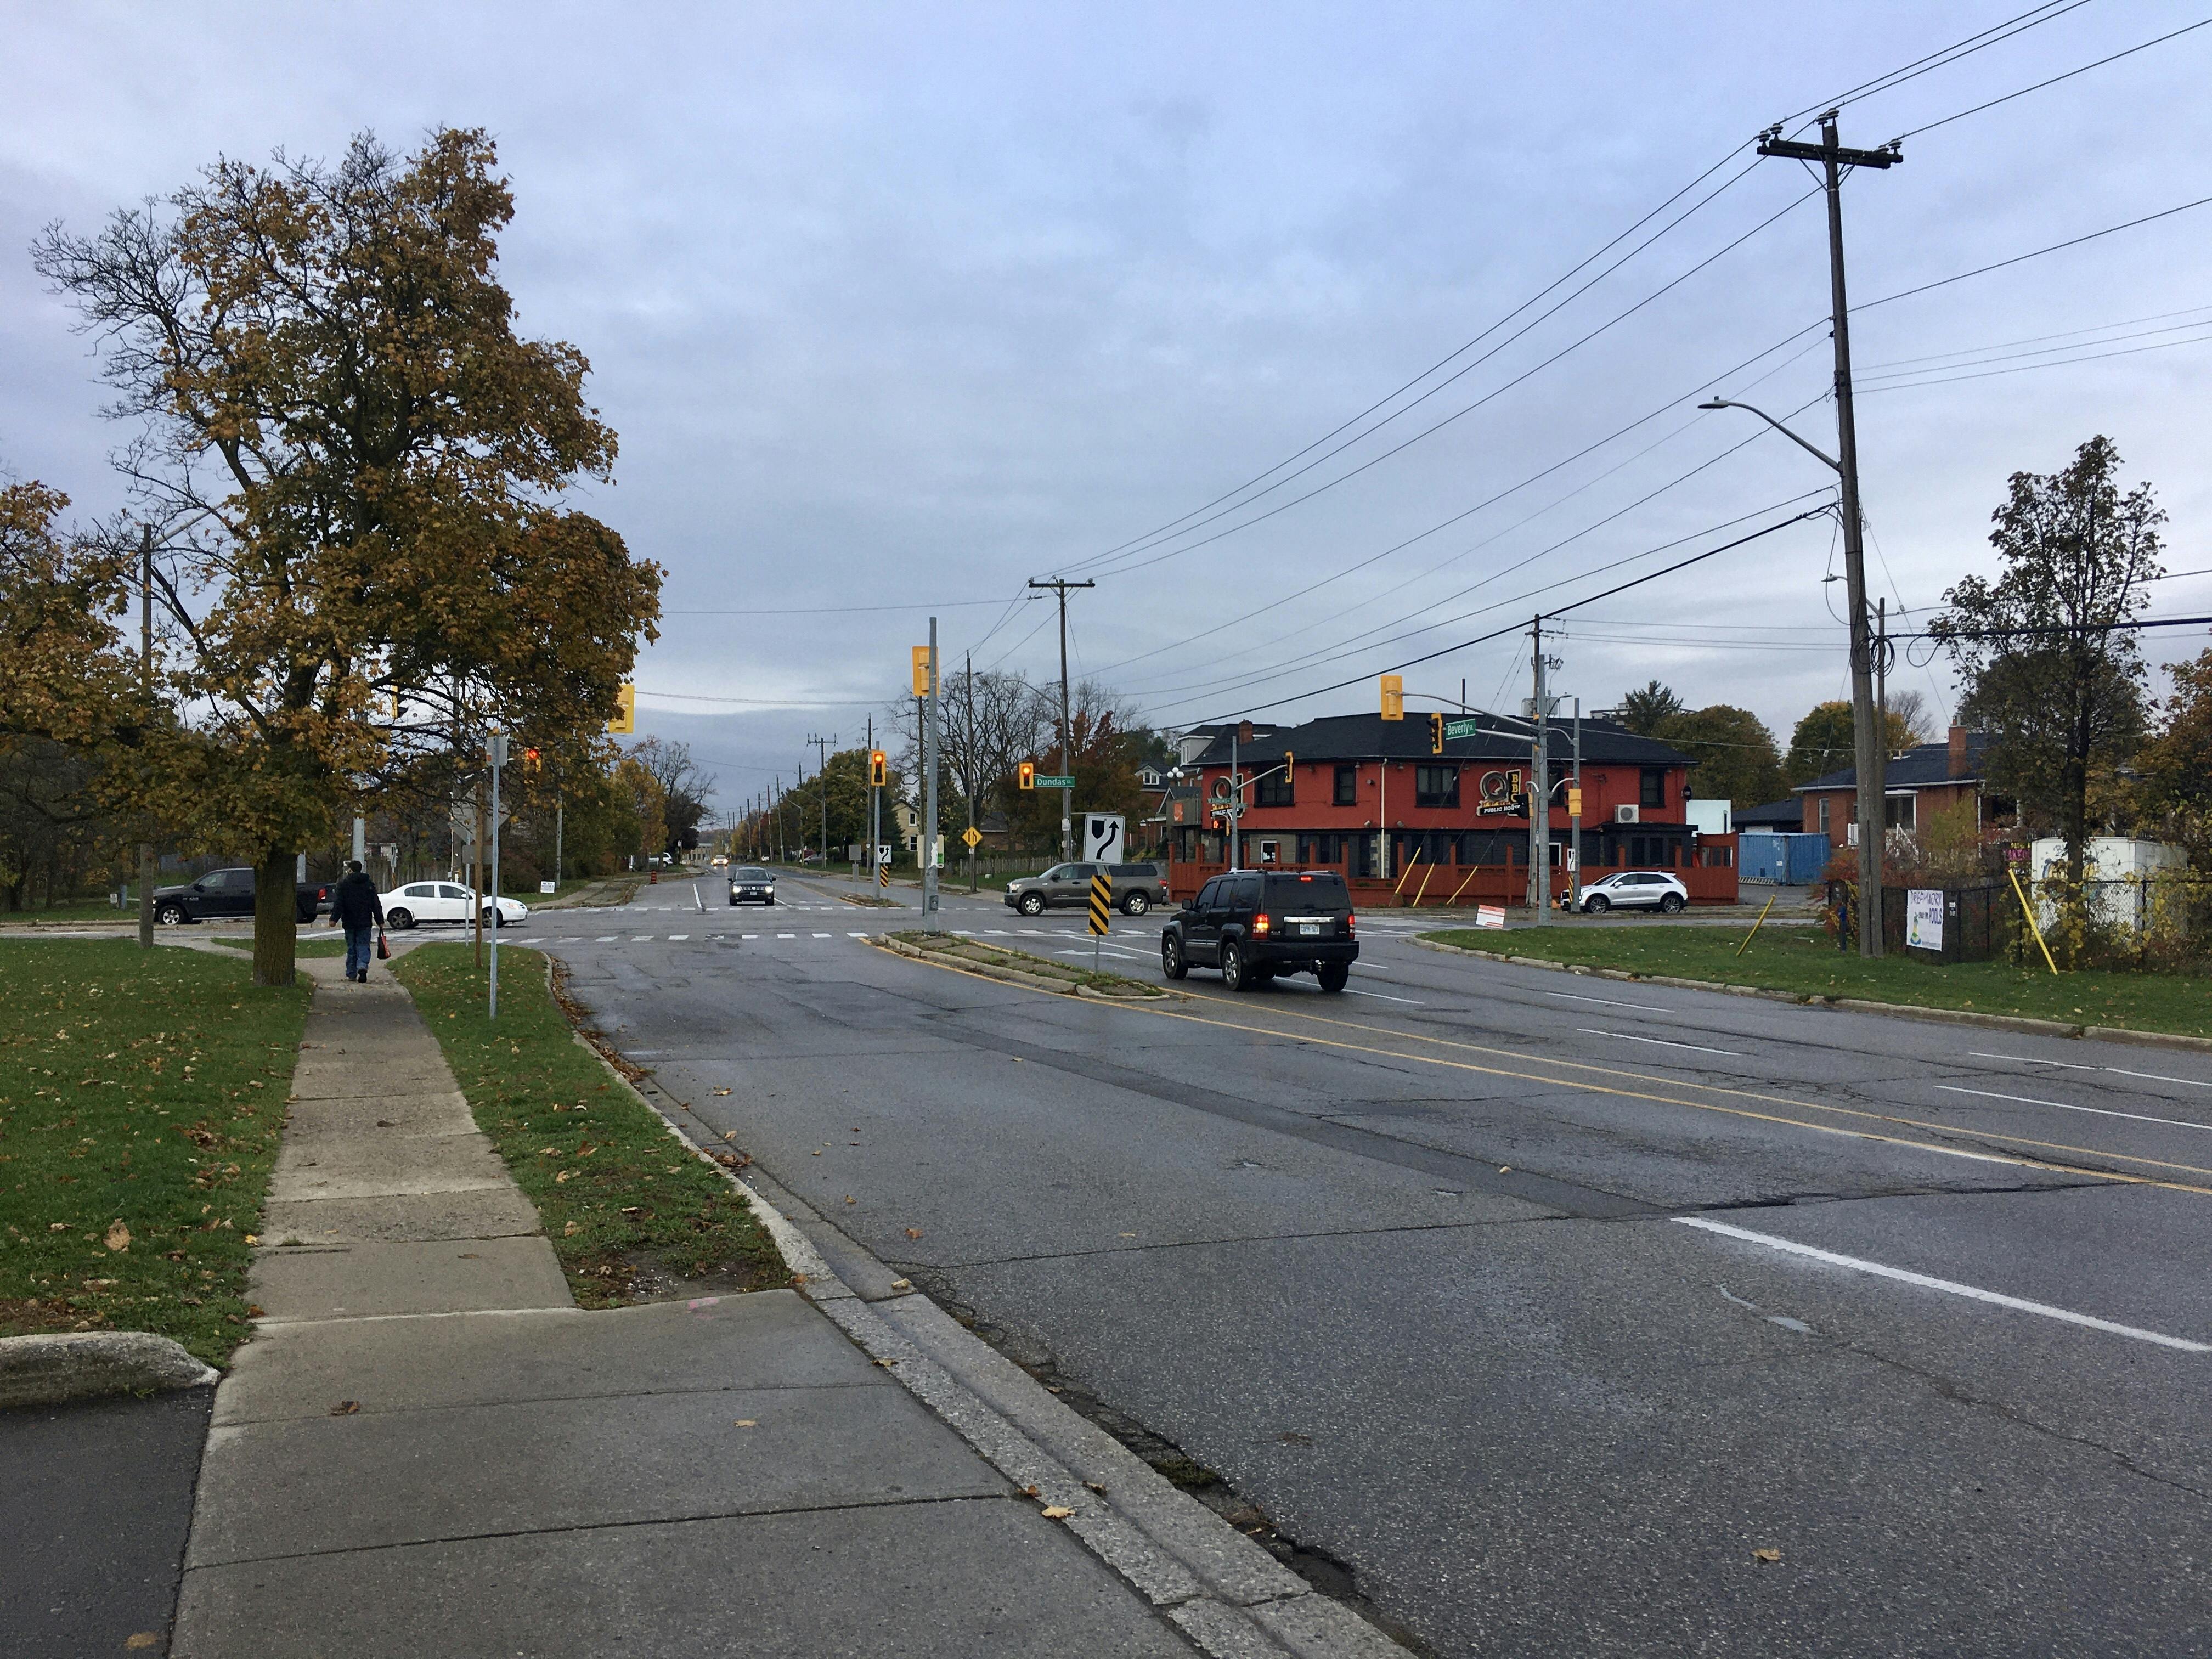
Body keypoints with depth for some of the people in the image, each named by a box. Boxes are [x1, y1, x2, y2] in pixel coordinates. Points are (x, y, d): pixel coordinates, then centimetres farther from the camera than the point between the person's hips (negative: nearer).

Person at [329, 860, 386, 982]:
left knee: (351, 948, 8)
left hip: (349, 922, -1)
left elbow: (338, 904, -8)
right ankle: (362, 967, -22)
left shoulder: (343, 884, -1)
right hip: (365, 922, 1)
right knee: (363, 947, 1)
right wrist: (380, 921, 10)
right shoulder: (369, 884, 6)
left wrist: (334, 918, -7)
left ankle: (351, 974, 11)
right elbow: (376, 905, 6)